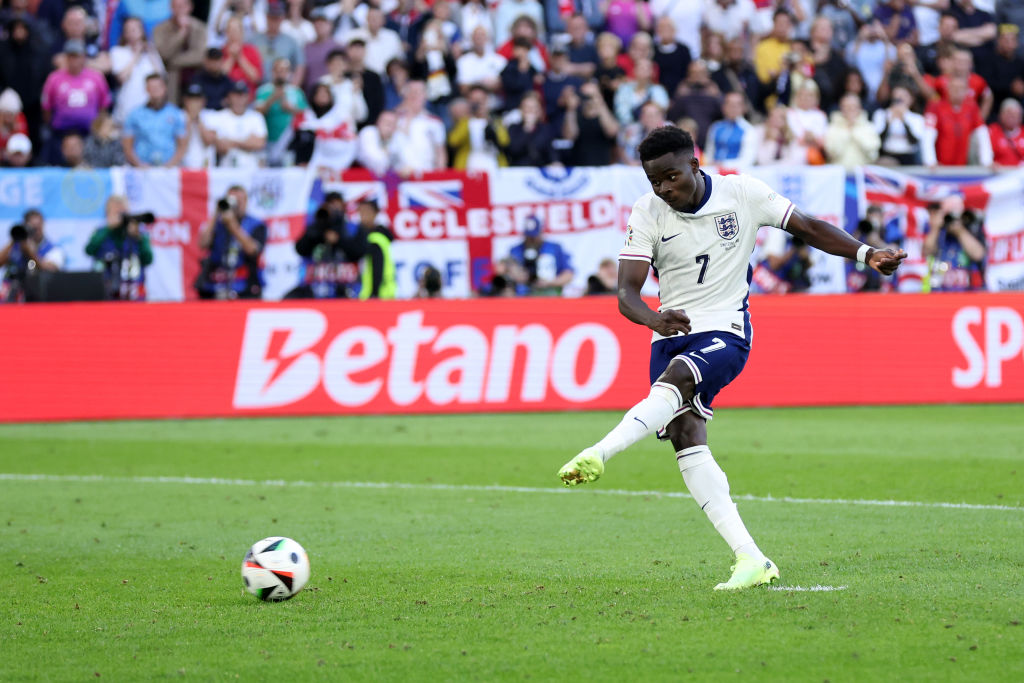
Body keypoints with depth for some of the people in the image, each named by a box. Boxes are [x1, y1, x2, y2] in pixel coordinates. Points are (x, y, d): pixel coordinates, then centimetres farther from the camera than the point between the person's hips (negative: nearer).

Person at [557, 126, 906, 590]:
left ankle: (597, 454, -50)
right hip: (672, 336, 2)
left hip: (725, 332, -2)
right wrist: (655, 319, -31)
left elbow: (808, 228, 5)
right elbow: (626, 293, -9)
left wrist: (866, 254, -8)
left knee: (676, 378, -34)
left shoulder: (742, 193, -3)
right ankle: (750, 560, -18)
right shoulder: (647, 213, -2)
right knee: (685, 437, -15)